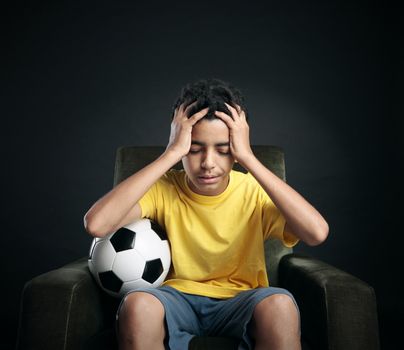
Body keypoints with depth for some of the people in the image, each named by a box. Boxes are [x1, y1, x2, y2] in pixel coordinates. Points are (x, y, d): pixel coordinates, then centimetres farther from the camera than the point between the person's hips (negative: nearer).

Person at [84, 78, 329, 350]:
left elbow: (318, 233, -28)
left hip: (241, 301, 0)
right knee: (137, 305, -33)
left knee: (280, 304, -33)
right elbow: (96, 224, -27)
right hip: (178, 298, 1)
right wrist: (171, 154, -27)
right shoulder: (164, 188, -9)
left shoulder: (254, 191, -9)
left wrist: (248, 158, -28)